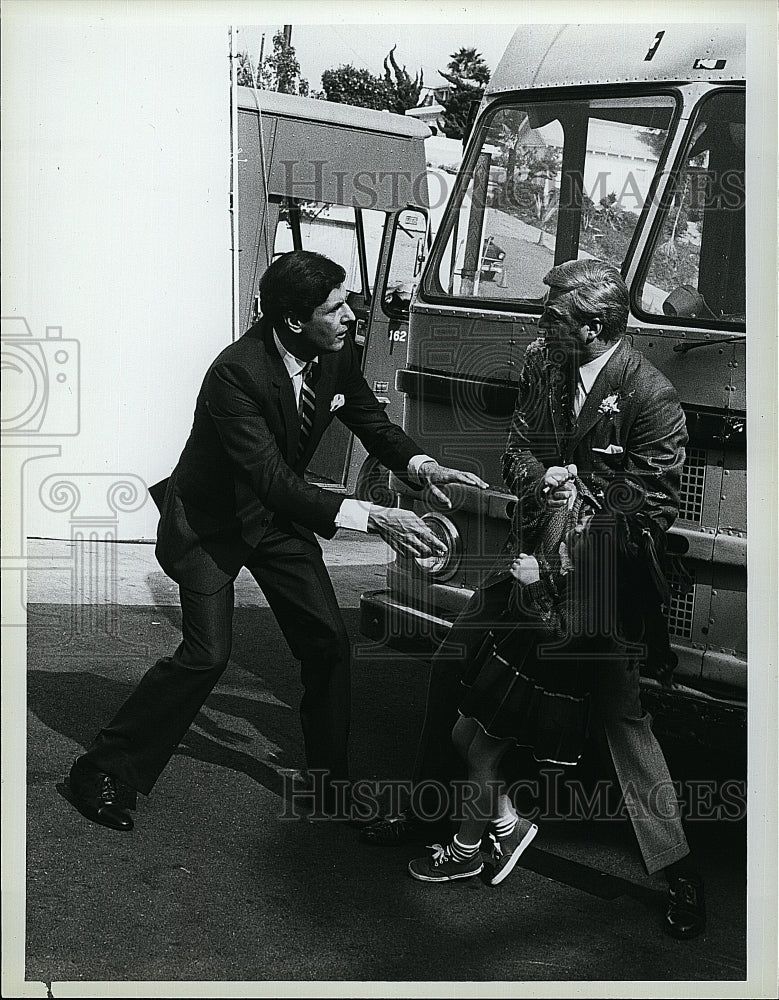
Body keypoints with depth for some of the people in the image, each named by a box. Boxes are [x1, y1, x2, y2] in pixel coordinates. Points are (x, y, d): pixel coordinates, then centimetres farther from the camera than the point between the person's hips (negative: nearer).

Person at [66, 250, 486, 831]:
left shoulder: (336, 352, -13)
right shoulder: (236, 374, -33)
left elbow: (373, 423, 3)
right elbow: (274, 482, -38)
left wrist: (421, 466, -18)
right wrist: (371, 517, -44)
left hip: (278, 514, 6)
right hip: (210, 521, -6)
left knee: (328, 641, 2)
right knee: (208, 654, -14)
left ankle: (334, 785, 18)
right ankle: (104, 771, 4)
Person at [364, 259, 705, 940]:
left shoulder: (651, 396, -19)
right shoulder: (542, 363, 0)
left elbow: (658, 507, -16)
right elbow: (516, 451, 6)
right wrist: (544, 478, -16)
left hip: (608, 576, -6)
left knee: (621, 714, -10)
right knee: (453, 661, 6)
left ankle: (679, 870, 2)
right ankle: (428, 807, 25)